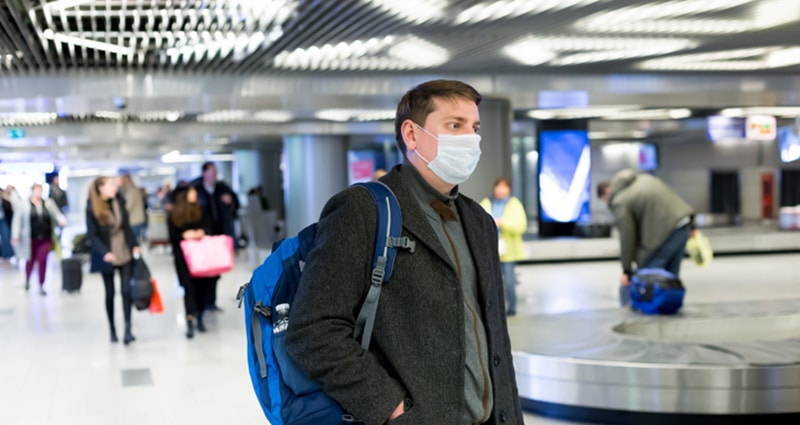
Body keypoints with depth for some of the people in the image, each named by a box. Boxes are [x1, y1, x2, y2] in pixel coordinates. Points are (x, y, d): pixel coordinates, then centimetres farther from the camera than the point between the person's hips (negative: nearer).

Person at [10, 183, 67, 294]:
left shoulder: (49, 204, 6)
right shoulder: (23, 205, -3)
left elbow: (57, 215, 5)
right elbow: (17, 221, -3)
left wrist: (62, 221, -17)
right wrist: (15, 236, -8)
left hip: (45, 238, 2)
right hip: (30, 239, -2)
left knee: (43, 262, -1)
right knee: (30, 261, 12)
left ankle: (41, 286, 10)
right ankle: (27, 280, 40)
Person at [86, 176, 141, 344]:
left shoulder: (118, 201, 0)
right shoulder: (92, 208, -10)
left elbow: (126, 225, 7)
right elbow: (92, 234, -11)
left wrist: (134, 245, 0)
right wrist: (105, 252, -23)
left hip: (124, 252, 2)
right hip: (107, 255, -2)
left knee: (126, 290, -5)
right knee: (110, 292, 7)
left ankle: (127, 329, -3)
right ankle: (112, 329, 20)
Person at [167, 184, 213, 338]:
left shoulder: (199, 210, 6)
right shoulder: (173, 215, -1)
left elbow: (207, 226, 5)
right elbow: (172, 236, -2)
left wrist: (202, 232, -15)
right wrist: (184, 235, -19)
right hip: (183, 256, -3)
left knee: (201, 286, 6)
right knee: (189, 288, -8)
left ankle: (199, 319, 21)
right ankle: (190, 323, -8)